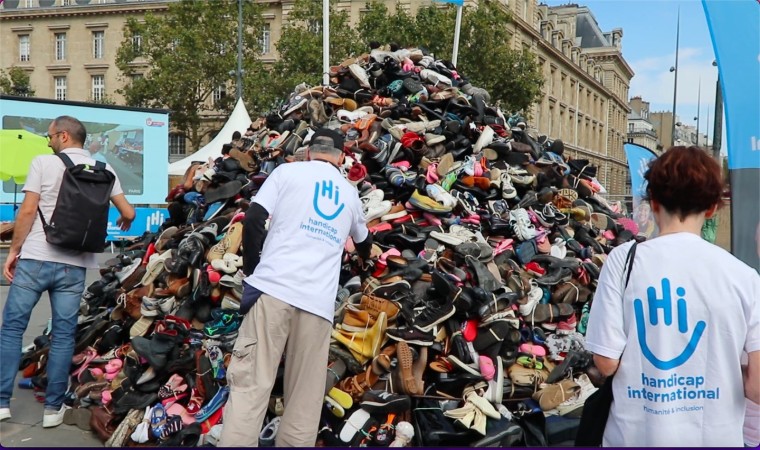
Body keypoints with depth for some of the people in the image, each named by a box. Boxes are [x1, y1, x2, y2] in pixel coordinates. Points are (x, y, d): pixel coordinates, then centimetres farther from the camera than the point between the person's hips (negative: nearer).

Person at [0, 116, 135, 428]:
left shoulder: (43, 163, -2)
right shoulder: (102, 170, 7)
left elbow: (27, 211, -8)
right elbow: (128, 213, 7)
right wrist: (122, 224, 30)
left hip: (35, 258, -2)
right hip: (74, 264, 3)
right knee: (63, 335, 8)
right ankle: (53, 407, 11)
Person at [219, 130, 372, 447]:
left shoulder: (287, 171, 11)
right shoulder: (349, 192, 23)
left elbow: (253, 220, -2)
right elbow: (364, 242, 41)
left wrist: (251, 271, 10)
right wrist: (364, 258, 64)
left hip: (274, 287, -2)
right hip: (319, 301, 3)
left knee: (249, 386, -4)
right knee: (305, 399, 7)